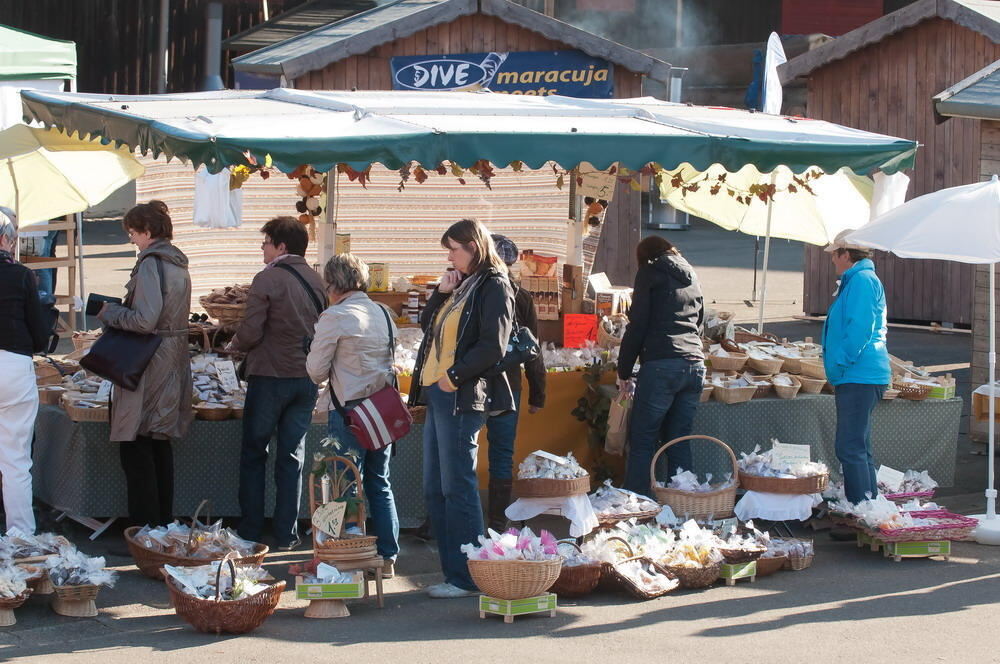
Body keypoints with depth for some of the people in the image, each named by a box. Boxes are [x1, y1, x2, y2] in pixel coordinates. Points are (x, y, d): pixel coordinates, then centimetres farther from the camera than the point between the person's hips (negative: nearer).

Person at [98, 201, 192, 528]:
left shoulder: (151, 264, -16)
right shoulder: (178, 264, 12)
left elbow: (144, 320, -23)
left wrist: (110, 312, -8)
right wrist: (118, 310, 16)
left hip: (149, 366, -9)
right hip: (173, 364, 9)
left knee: (136, 449, -4)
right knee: (160, 445, 15)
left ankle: (144, 527, -4)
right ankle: (164, 521, 20)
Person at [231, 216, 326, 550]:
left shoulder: (267, 279, -13)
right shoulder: (316, 280, 5)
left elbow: (251, 332, -15)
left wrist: (235, 345, 5)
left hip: (270, 376, -5)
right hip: (307, 379, 5)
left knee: (253, 454, 8)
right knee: (292, 457, 10)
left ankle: (250, 532, 10)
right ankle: (286, 534, 10)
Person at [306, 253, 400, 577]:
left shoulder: (335, 317, -12)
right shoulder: (384, 314, 8)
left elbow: (316, 370, -8)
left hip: (349, 410, -6)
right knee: (379, 484, 14)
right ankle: (388, 557, 17)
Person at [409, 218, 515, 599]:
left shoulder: (493, 286, -7)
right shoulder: (461, 286, 19)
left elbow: (493, 345, -16)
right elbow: (427, 326, 22)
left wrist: (455, 375, -17)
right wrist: (441, 293, 8)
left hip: (462, 397, -9)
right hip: (438, 395, 9)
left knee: (457, 488, -7)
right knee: (435, 490, 10)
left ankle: (467, 578, -3)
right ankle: (453, 571, 14)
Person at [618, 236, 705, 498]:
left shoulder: (651, 272, 5)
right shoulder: (691, 276, 23)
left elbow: (637, 325, 0)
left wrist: (624, 371, 4)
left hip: (661, 366, -6)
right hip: (695, 365, 6)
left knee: (642, 441, -4)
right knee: (679, 441, 9)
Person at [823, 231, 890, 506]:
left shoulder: (862, 280, -13)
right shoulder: (857, 280, 20)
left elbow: (860, 328, -21)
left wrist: (840, 365, -16)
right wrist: (839, 371, 22)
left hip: (859, 378, -11)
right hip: (859, 377, 11)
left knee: (850, 448, -12)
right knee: (858, 447, 15)